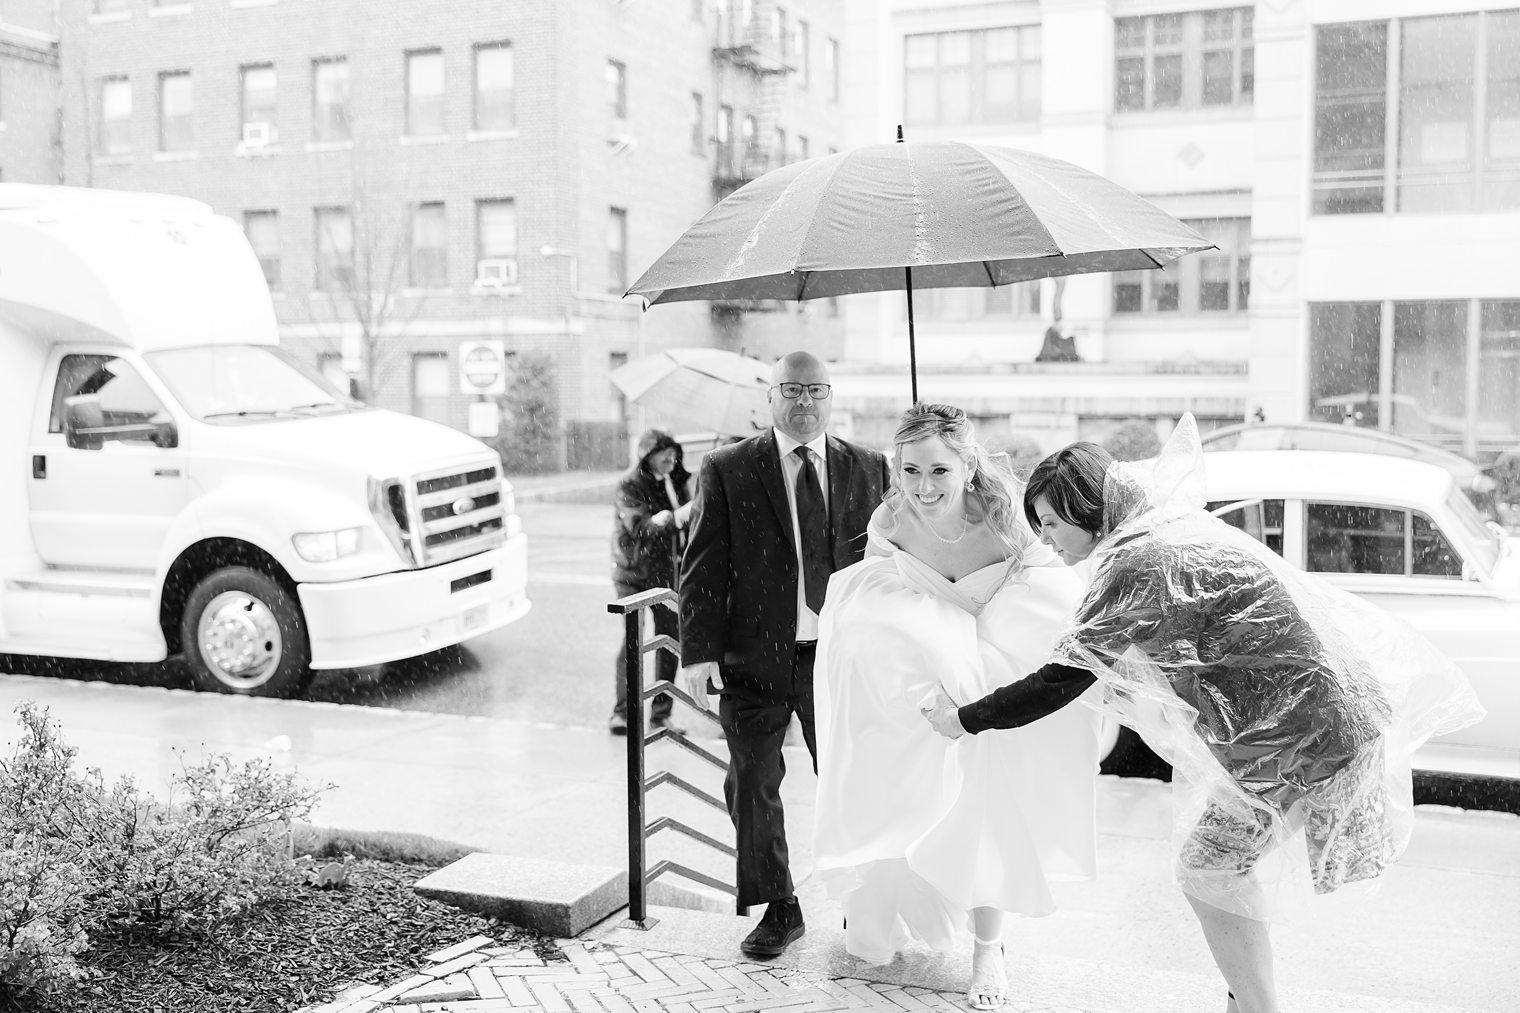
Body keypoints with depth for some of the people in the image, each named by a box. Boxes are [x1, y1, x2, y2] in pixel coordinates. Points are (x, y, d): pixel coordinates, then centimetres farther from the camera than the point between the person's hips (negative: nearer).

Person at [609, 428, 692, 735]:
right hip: (632, 572, -5)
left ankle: (661, 713, 13)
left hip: (665, 571, 5)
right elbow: (640, 528, -26)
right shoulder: (629, 485, -12)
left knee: (669, 639, 4)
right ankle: (621, 712, -2)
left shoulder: (675, 482, 6)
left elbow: (685, 523, 17)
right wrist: (675, 519, -39)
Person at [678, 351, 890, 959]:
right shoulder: (726, 470, 1)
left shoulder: (868, 470, 7)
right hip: (753, 658, 0)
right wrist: (699, 651, -11)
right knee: (752, 786, 8)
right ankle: (778, 908, 26)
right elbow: (703, 567, -3)